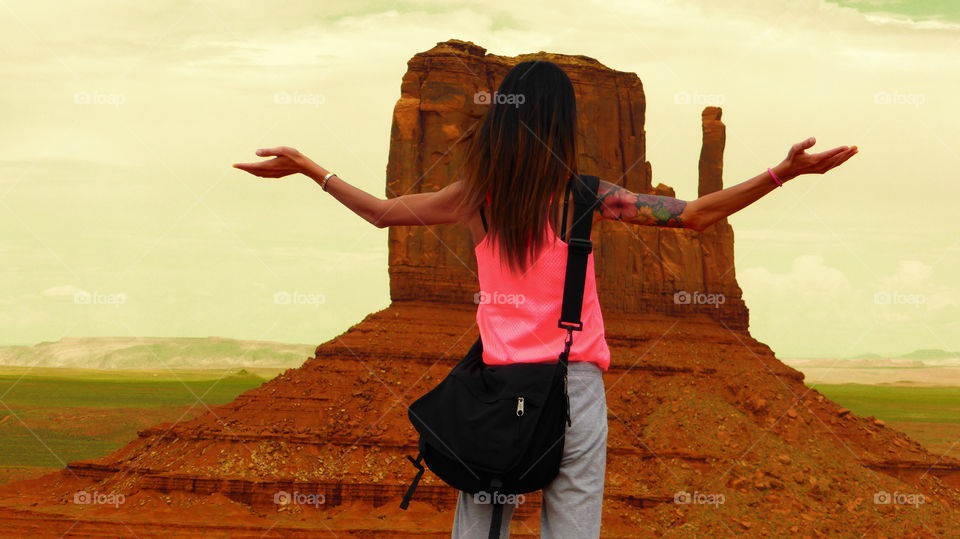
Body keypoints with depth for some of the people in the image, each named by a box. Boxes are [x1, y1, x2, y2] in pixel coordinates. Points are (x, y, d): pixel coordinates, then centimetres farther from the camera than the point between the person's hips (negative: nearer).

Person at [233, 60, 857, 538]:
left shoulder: (475, 197, 0)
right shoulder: (581, 195, -7)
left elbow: (381, 211, 12)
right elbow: (697, 215, -9)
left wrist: (305, 166, 23)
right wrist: (784, 173, -6)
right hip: (574, 386, -2)